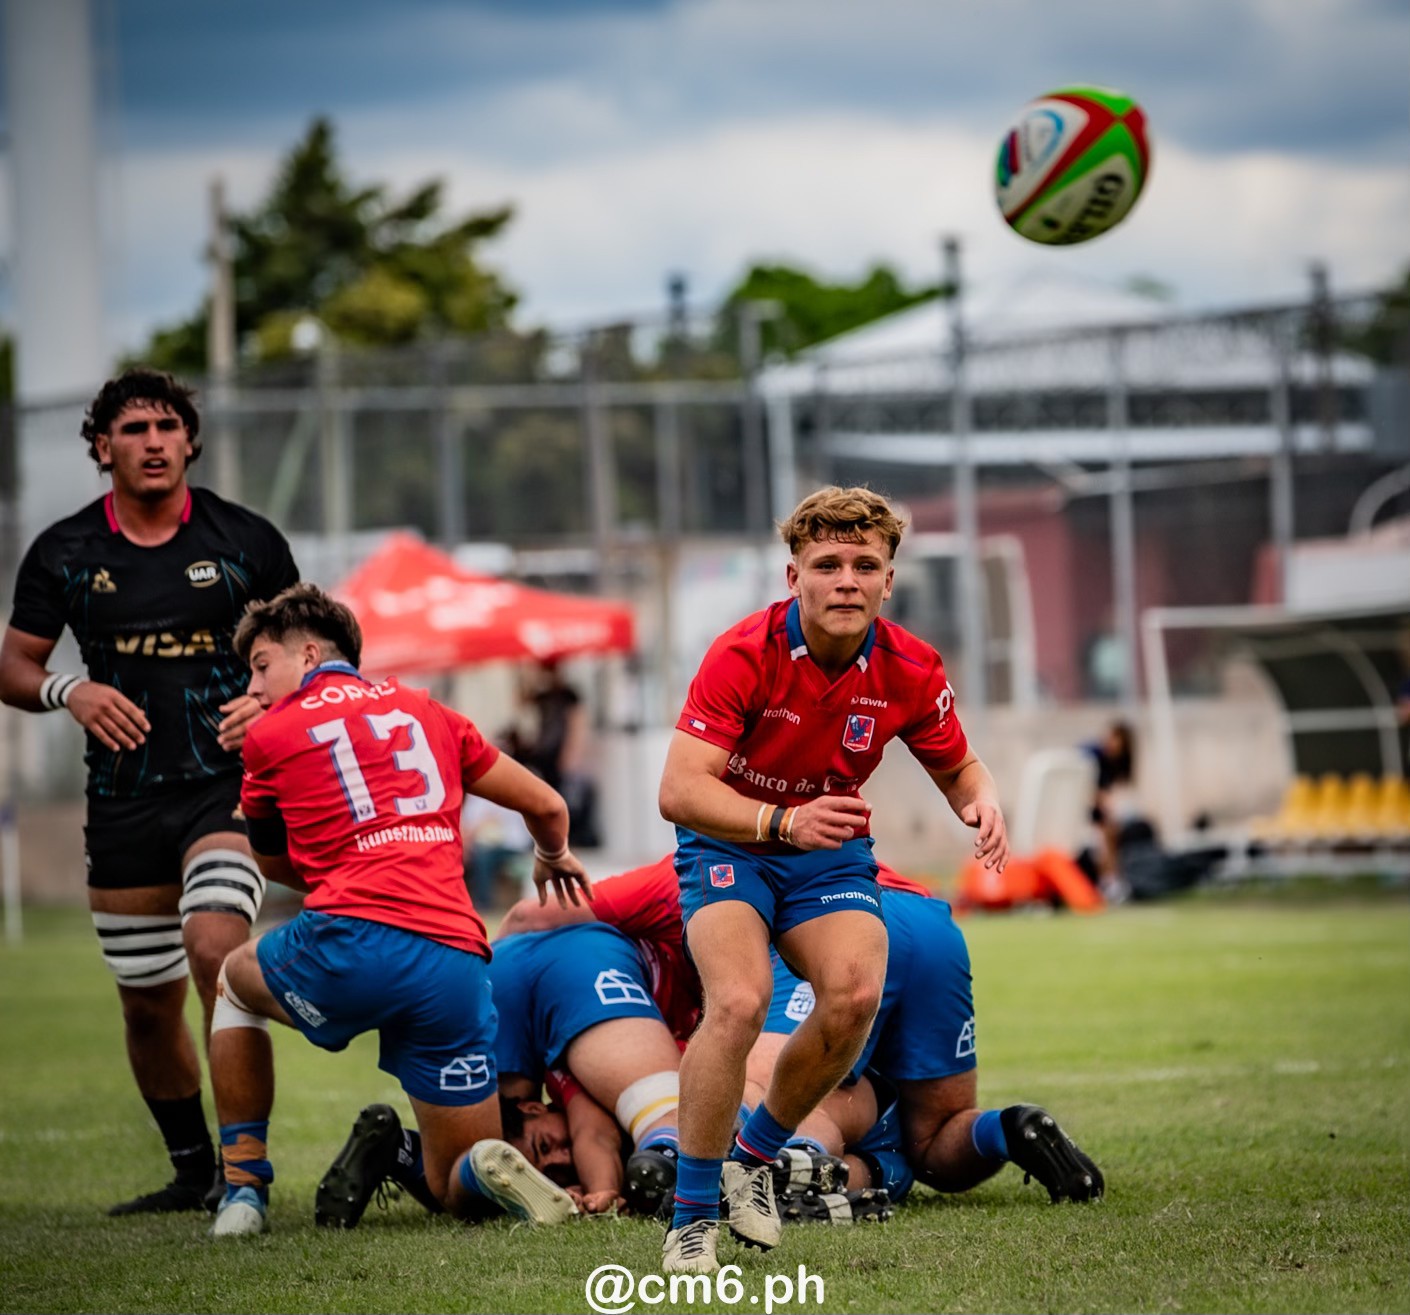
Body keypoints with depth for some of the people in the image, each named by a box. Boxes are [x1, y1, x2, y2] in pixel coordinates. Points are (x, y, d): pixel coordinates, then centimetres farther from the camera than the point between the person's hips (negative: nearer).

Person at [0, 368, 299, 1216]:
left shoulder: (246, 540, 2)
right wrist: (68, 691, -11)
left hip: (227, 782, -3)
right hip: (124, 802, 3)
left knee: (214, 946, -25)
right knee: (147, 1002, 8)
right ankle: (193, 1172, 24)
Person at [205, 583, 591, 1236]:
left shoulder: (270, 735, 14)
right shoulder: (426, 711, 23)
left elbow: (274, 864, 30)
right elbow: (546, 806, 30)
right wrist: (553, 858, 53)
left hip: (352, 939, -3)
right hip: (456, 961, 3)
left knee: (235, 981, 32)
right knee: (460, 1193, 17)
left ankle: (244, 1188, 20)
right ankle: (493, 1170, -19)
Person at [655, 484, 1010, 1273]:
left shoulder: (911, 672, -12)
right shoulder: (744, 655, -24)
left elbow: (959, 768, 5)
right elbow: (680, 790, -30)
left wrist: (984, 804, -19)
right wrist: (783, 823, -45)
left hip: (830, 850, 3)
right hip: (729, 844, -3)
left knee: (856, 995, -24)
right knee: (739, 1000, -29)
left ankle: (756, 1153, 3)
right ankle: (692, 1212, -15)